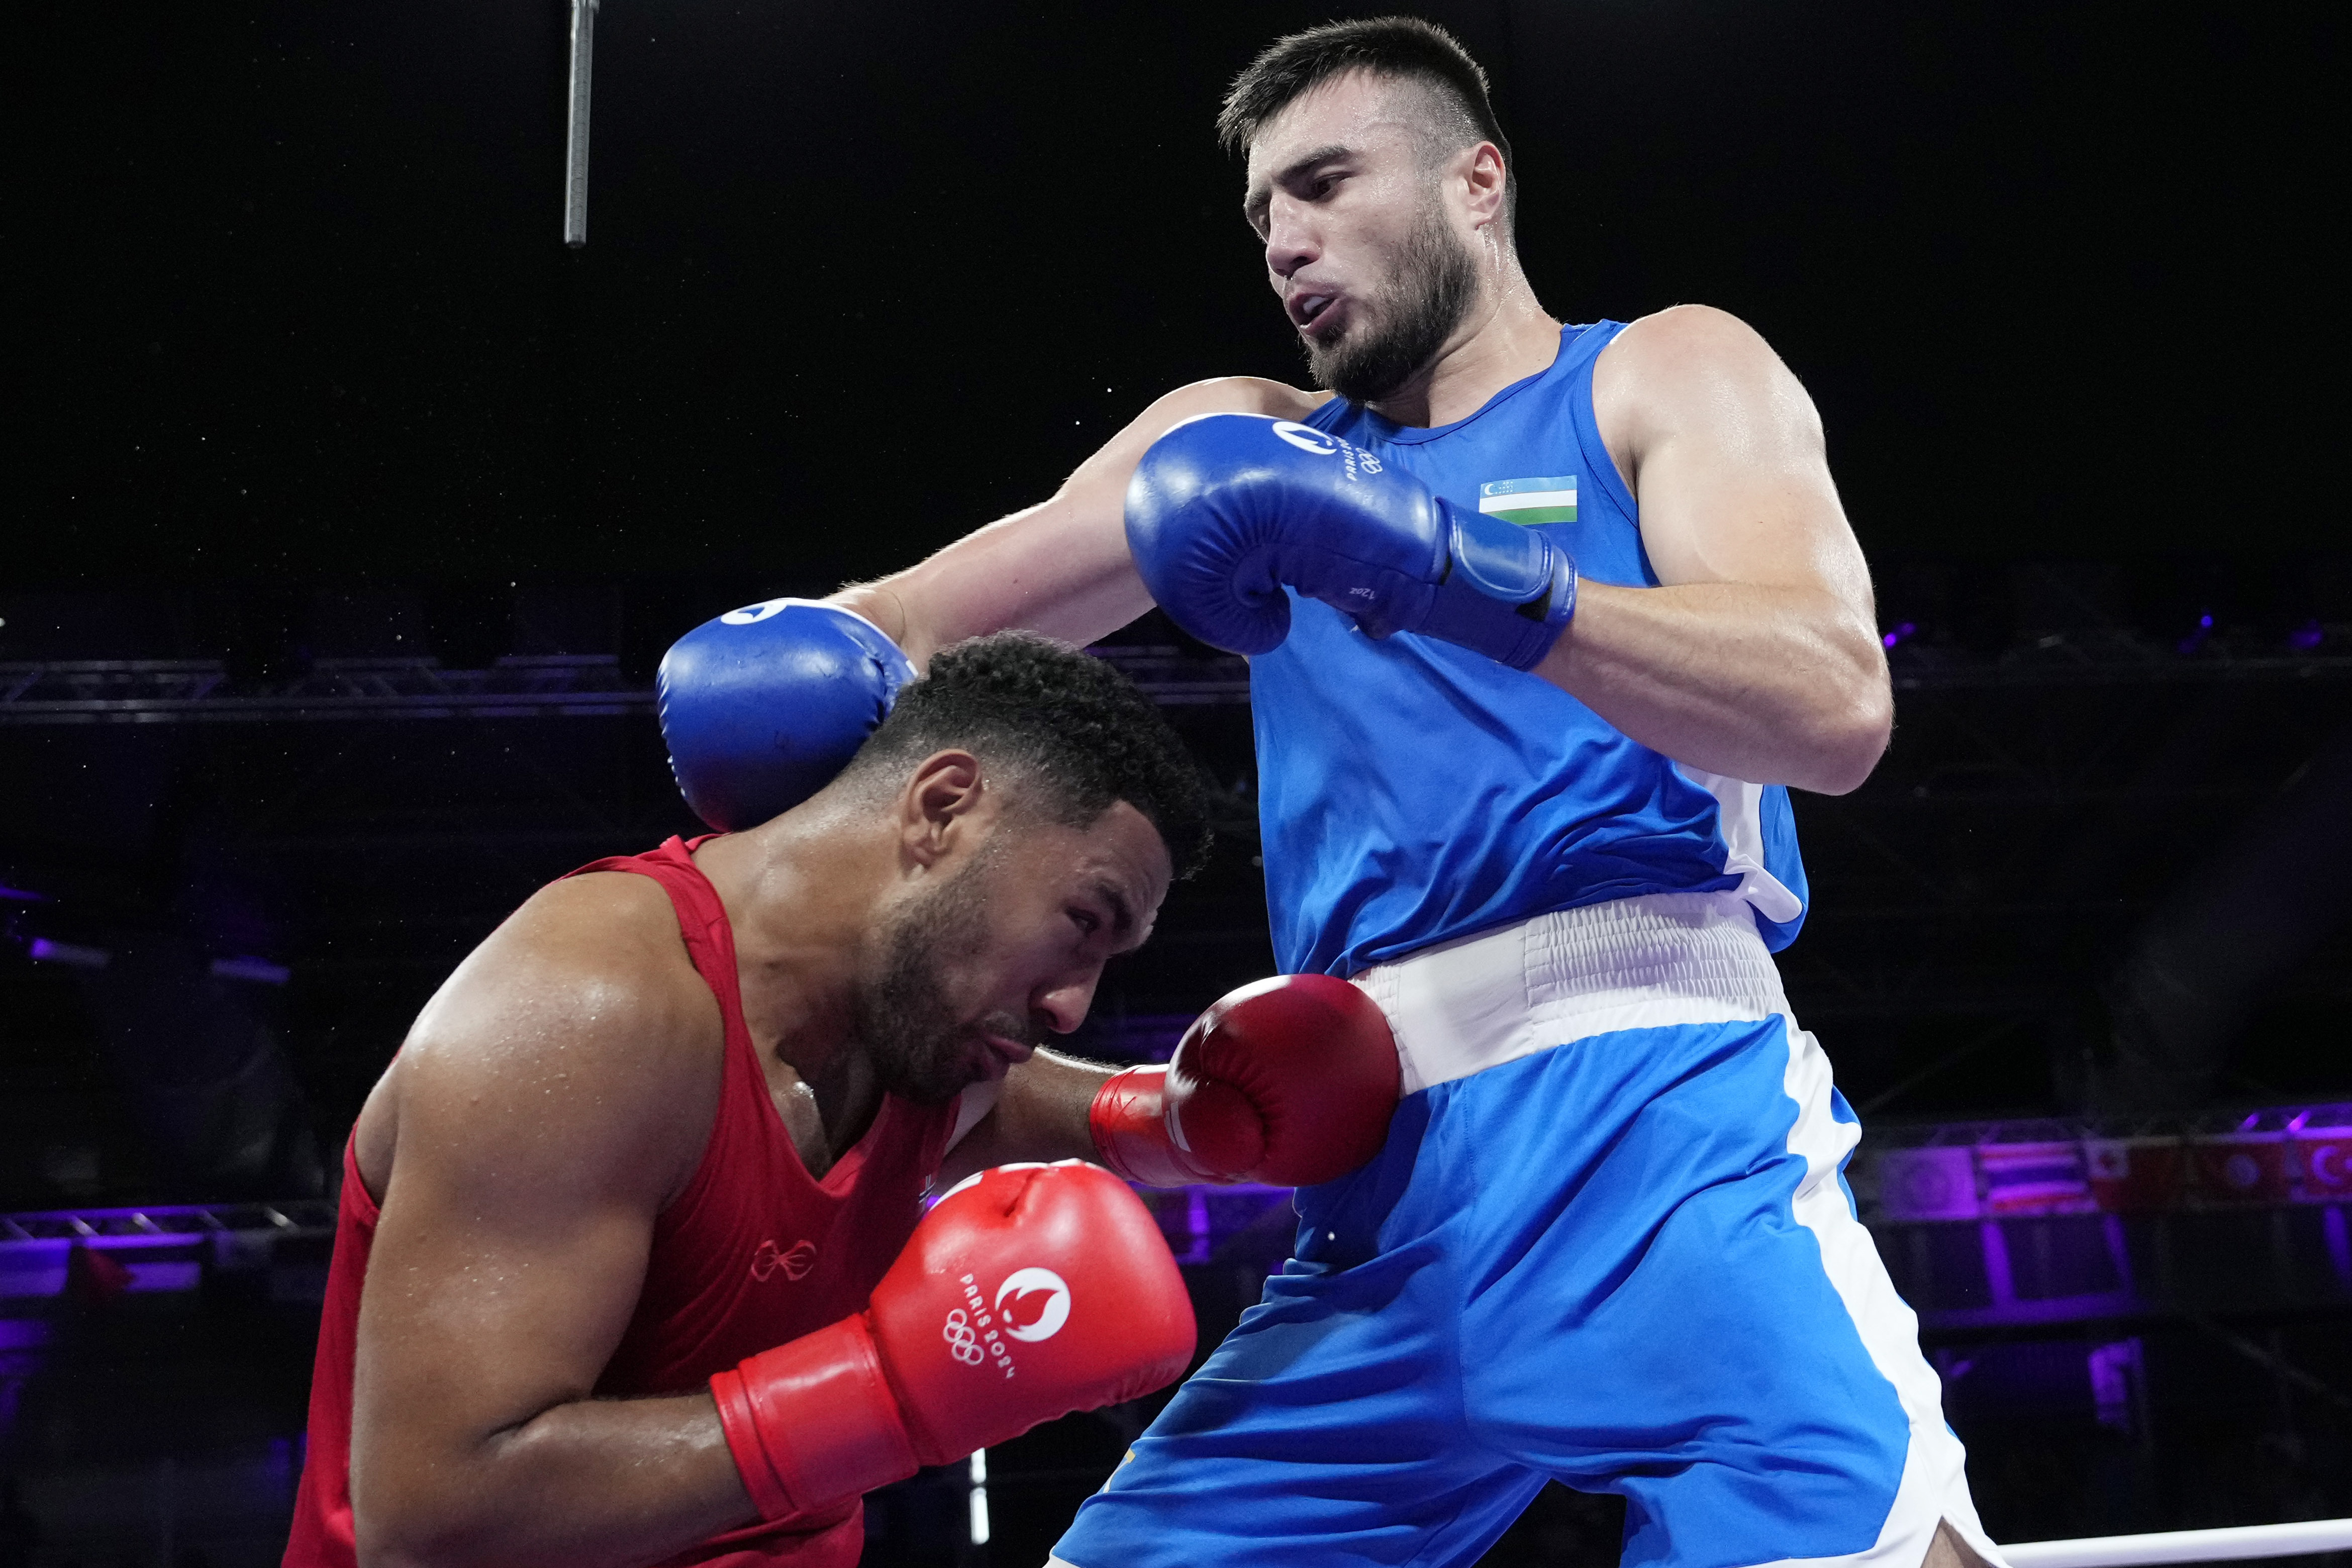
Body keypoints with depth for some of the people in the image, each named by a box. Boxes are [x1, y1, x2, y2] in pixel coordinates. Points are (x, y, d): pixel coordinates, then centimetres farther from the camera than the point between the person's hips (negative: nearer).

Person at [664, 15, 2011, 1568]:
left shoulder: (1662, 377, 9)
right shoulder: (1255, 445, 22)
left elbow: (1833, 703, -9)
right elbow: (925, 620, 17)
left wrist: (1442, 565, -19)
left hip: (1662, 1118, -4)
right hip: (1382, 1180, 5)